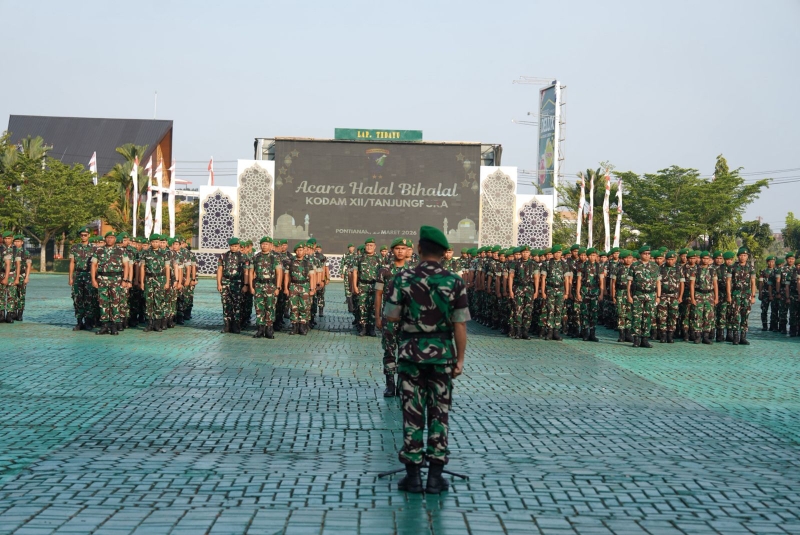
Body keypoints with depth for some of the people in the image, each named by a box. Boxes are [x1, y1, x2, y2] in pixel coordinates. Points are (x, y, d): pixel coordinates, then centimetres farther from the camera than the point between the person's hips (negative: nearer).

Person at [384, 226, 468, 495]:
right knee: (439, 413, 7)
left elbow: (391, 316, -5)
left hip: (411, 352, 0)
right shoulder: (454, 282, -5)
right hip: (442, 354, 0)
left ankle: (413, 475, 8)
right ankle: (435, 476, 9)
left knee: (412, 413, 5)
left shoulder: (403, 278, -6)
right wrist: (460, 359, 1)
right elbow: (460, 325, -6)